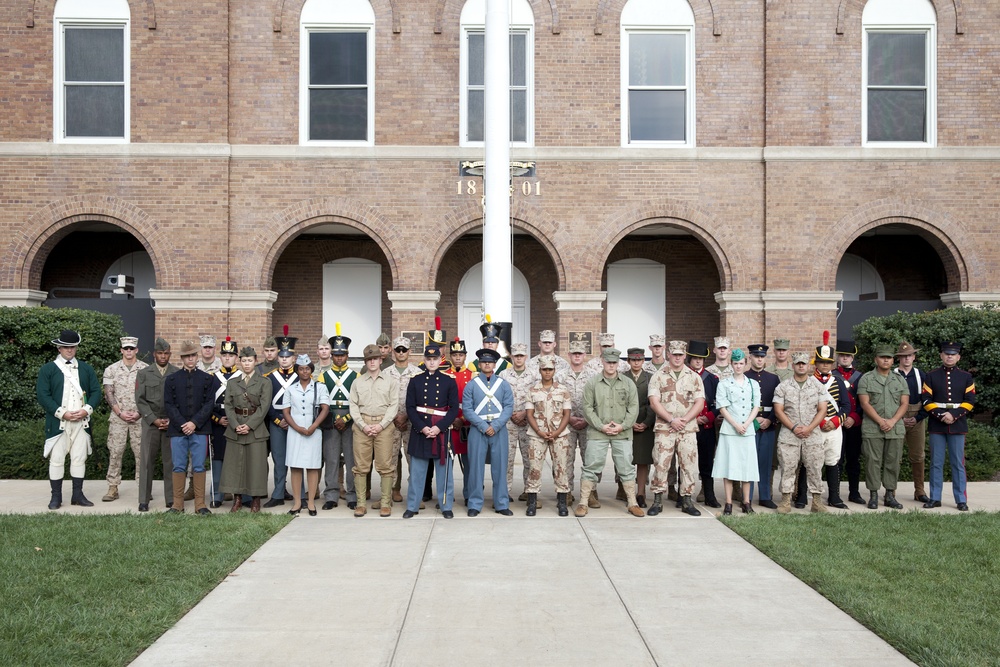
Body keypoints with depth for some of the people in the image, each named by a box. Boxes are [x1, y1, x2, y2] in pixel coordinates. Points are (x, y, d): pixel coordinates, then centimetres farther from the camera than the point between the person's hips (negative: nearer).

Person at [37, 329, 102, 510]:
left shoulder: (86, 369, 13)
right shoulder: (47, 369, 4)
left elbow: (96, 392, 9)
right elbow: (42, 395, -4)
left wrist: (87, 410, -8)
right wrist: (62, 413, -13)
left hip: (82, 422, 3)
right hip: (58, 423, -2)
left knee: (80, 459, 4)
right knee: (56, 460, -1)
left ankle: (78, 495, 12)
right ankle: (56, 497, 7)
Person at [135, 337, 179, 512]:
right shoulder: (144, 374, 8)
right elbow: (140, 401, 2)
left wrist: (172, 420, -6)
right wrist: (154, 420, -8)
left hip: (172, 424, 0)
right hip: (150, 423, 0)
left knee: (171, 461, 2)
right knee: (146, 461, -1)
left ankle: (172, 499, 8)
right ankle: (144, 500, 5)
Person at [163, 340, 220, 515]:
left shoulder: (208, 379, 7)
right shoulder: (171, 379, 9)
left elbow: (209, 404, 0)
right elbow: (169, 405, 2)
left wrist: (194, 423, -11)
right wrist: (182, 424, -10)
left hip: (200, 429, -1)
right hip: (177, 429, 1)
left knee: (199, 467, 1)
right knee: (178, 467, 4)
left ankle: (200, 504, 7)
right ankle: (177, 504, 12)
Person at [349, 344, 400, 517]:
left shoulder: (391, 381, 8)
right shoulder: (357, 382, 12)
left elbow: (394, 405, 1)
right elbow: (353, 406, 7)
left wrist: (381, 425, -10)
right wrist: (363, 425, -7)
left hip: (384, 426, -1)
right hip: (362, 425, 1)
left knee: (385, 465, -2)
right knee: (361, 465, 1)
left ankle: (385, 503, 5)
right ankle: (361, 503, 8)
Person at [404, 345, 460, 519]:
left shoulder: (449, 381, 2)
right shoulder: (415, 381, 4)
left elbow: (454, 408, -2)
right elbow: (410, 407, 0)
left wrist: (439, 427, -14)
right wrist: (422, 428, -13)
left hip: (441, 431, 0)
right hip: (419, 430, 1)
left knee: (444, 469, 5)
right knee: (417, 470, 6)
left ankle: (446, 506, 14)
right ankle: (412, 506, 16)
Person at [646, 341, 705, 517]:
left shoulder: (694, 377, 9)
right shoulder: (658, 376, 4)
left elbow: (700, 403, 2)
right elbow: (654, 402, -5)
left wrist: (685, 420, -10)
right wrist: (672, 420, -13)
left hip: (688, 429, 2)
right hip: (664, 428, -2)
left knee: (688, 464, 3)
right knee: (660, 464, -3)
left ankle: (687, 501, 13)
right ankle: (657, 501, 6)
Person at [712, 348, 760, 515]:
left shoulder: (753, 384, 11)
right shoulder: (724, 384, 4)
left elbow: (756, 407, 6)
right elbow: (722, 408, -2)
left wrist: (746, 424, -8)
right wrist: (736, 425, -12)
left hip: (748, 430, 2)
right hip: (729, 430, -2)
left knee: (747, 465, 4)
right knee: (728, 465, -4)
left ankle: (746, 502, 12)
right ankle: (728, 503, 0)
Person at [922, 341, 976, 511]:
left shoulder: (966, 377, 6)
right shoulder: (931, 376, 5)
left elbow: (970, 401, 1)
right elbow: (926, 400, 0)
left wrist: (954, 415, -13)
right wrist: (941, 415, -13)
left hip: (958, 426, 0)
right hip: (936, 426, 0)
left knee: (958, 464, 3)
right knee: (936, 463, 3)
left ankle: (961, 500, 9)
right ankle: (935, 498, 9)